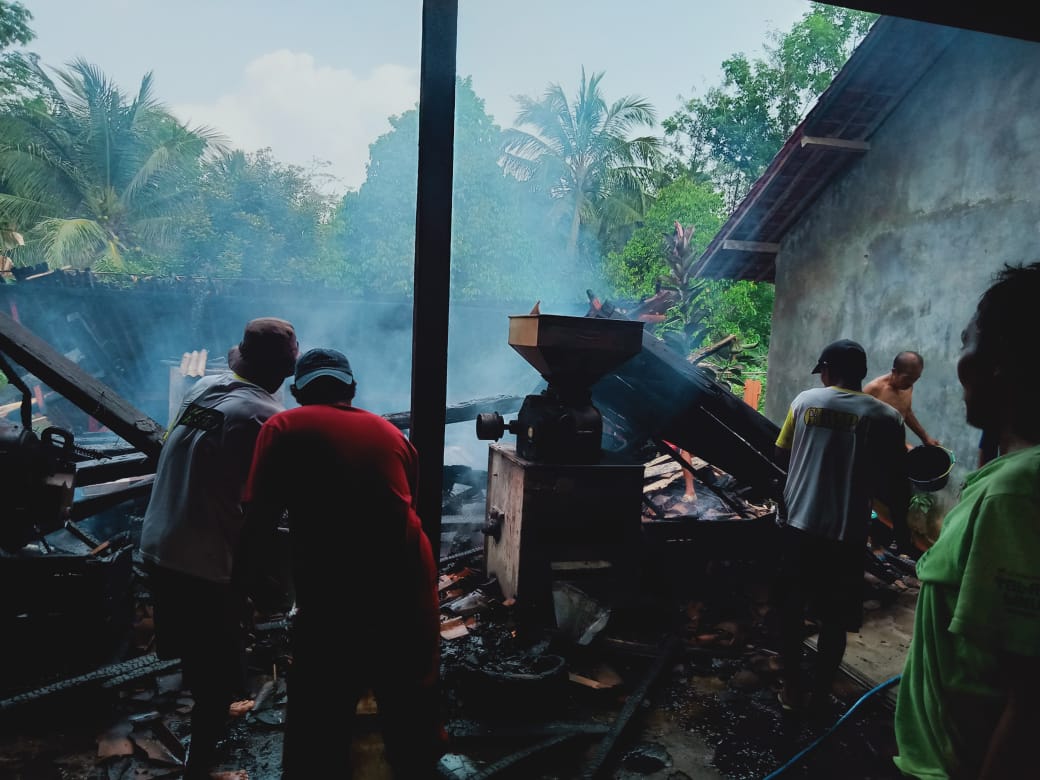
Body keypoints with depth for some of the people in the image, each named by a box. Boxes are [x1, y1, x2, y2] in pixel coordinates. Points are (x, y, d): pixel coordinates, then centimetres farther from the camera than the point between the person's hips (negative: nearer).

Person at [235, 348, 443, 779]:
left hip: (334, 592, -4)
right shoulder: (389, 431, 11)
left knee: (318, 709, 16)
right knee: (411, 700, 25)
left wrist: (245, 577, 8)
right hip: (409, 584, 4)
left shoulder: (283, 427, 1)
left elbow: (260, 516, -5)